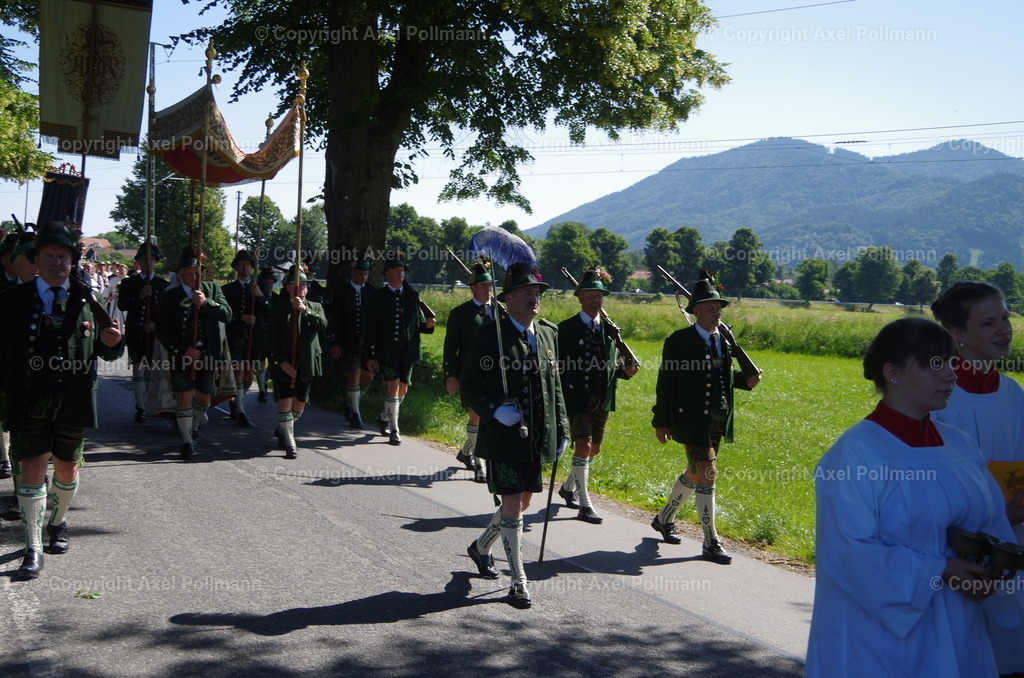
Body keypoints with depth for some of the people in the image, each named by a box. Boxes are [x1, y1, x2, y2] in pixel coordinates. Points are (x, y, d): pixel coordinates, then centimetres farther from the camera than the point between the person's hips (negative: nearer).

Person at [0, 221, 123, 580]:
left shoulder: (87, 300, 3)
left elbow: (107, 352, 4)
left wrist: (112, 342, -16)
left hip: (74, 403, 2)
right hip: (29, 403, -2)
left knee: (67, 469, 16)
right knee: (33, 469, -5)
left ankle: (58, 522, 41)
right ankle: (33, 549, 4)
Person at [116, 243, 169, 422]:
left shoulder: (163, 285, 7)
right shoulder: (129, 283, 6)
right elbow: (121, 305, -5)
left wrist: (155, 323, -10)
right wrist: (139, 296, -19)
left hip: (154, 333, 1)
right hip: (135, 333, -1)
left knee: (149, 370, 7)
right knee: (138, 369, -5)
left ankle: (143, 403, 22)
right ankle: (140, 407, -3)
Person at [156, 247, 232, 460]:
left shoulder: (212, 289, 7)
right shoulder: (170, 296, 1)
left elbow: (227, 315, -5)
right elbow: (162, 330, -3)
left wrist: (206, 303, -19)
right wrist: (183, 350, -12)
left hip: (208, 354, 2)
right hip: (181, 355, -2)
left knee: (204, 397, 11)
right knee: (184, 397, -7)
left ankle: (194, 427, 38)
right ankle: (187, 441, 4)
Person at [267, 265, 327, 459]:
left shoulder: (315, 307, 9)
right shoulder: (278, 310, 4)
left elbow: (322, 324, -13)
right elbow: (273, 339, 0)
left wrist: (305, 309, -21)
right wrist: (281, 362, -11)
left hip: (307, 364, 2)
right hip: (284, 364, -2)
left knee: (300, 403, 9)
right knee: (285, 402, -8)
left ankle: (283, 430, 36)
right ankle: (289, 443, -2)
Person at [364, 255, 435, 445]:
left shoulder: (412, 295, 10)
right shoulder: (378, 296, 0)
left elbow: (419, 323, 14)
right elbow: (371, 327, -2)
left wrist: (427, 324, -11)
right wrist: (370, 355, -6)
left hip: (408, 350, 4)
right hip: (387, 350, -4)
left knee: (403, 389, 10)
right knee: (393, 387, -9)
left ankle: (384, 417, 35)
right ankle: (394, 430, 2)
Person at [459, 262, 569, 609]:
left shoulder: (549, 333, 9)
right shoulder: (490, 334, -9)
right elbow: (468, 384, -6)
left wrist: (562, 430, 12)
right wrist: (493, 411, -21)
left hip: (537, 438, 6)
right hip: (503, 436, -6)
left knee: (523, 503, 16)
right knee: (512, 505, -5)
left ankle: (481, 547, 41)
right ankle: (519, 582, 7)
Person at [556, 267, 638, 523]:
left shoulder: (610, 329, 9)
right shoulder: (566, 328, -5)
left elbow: (615, 364, 16)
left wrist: (625, 370, -5)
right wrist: (558, 400, -15)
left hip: (602, 399, 6)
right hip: (575, 398, -6)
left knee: (594, 449, 14)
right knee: (583, 446, -12)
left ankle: (568, 487, 38)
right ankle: (584, 506, -6)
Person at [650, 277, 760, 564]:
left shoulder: (725, 338, 8)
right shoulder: (679, 341, -10)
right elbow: (666, 382, -9)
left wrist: (744, 379, -1)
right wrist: (661, 422, -10)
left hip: (718, 420, 7)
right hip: (692, 419, -7)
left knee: (695, 473, 18)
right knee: (707, 474, -8)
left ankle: (664, 518, 38)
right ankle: (711, 542, 2)